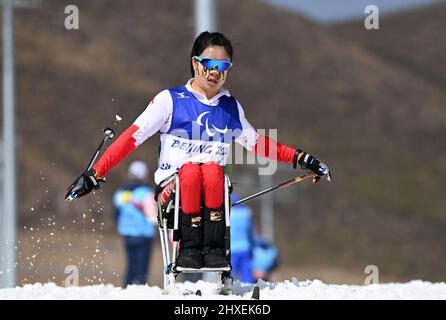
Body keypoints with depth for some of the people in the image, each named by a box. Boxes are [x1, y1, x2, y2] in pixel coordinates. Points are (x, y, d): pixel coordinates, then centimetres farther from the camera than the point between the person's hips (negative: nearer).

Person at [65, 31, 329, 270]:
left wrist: (300, 158, 21)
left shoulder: (232, 107, 16)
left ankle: (214, 248, -29)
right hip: (173, 189, -2)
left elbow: (256, 142, 30)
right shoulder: (170, 100, 4)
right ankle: (189, 248, -26)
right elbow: (132, 137, -1)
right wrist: (95, 174, -10)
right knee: (191, 170, -35)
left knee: (212, 171, -32)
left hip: (214, 190, 2)